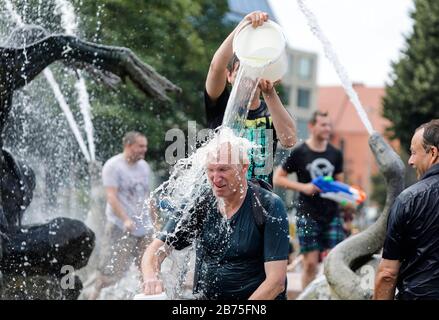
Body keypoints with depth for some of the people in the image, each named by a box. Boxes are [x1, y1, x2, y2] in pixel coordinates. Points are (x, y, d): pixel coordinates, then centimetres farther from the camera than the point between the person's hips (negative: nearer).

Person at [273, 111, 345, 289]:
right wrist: (303, 187, -12)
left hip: (332, 215, 3)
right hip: (308, 215, -3)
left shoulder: (335, 154, 10)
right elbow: (277, 178, 0)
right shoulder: (299, 153, -1)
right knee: (310, 263, -3)